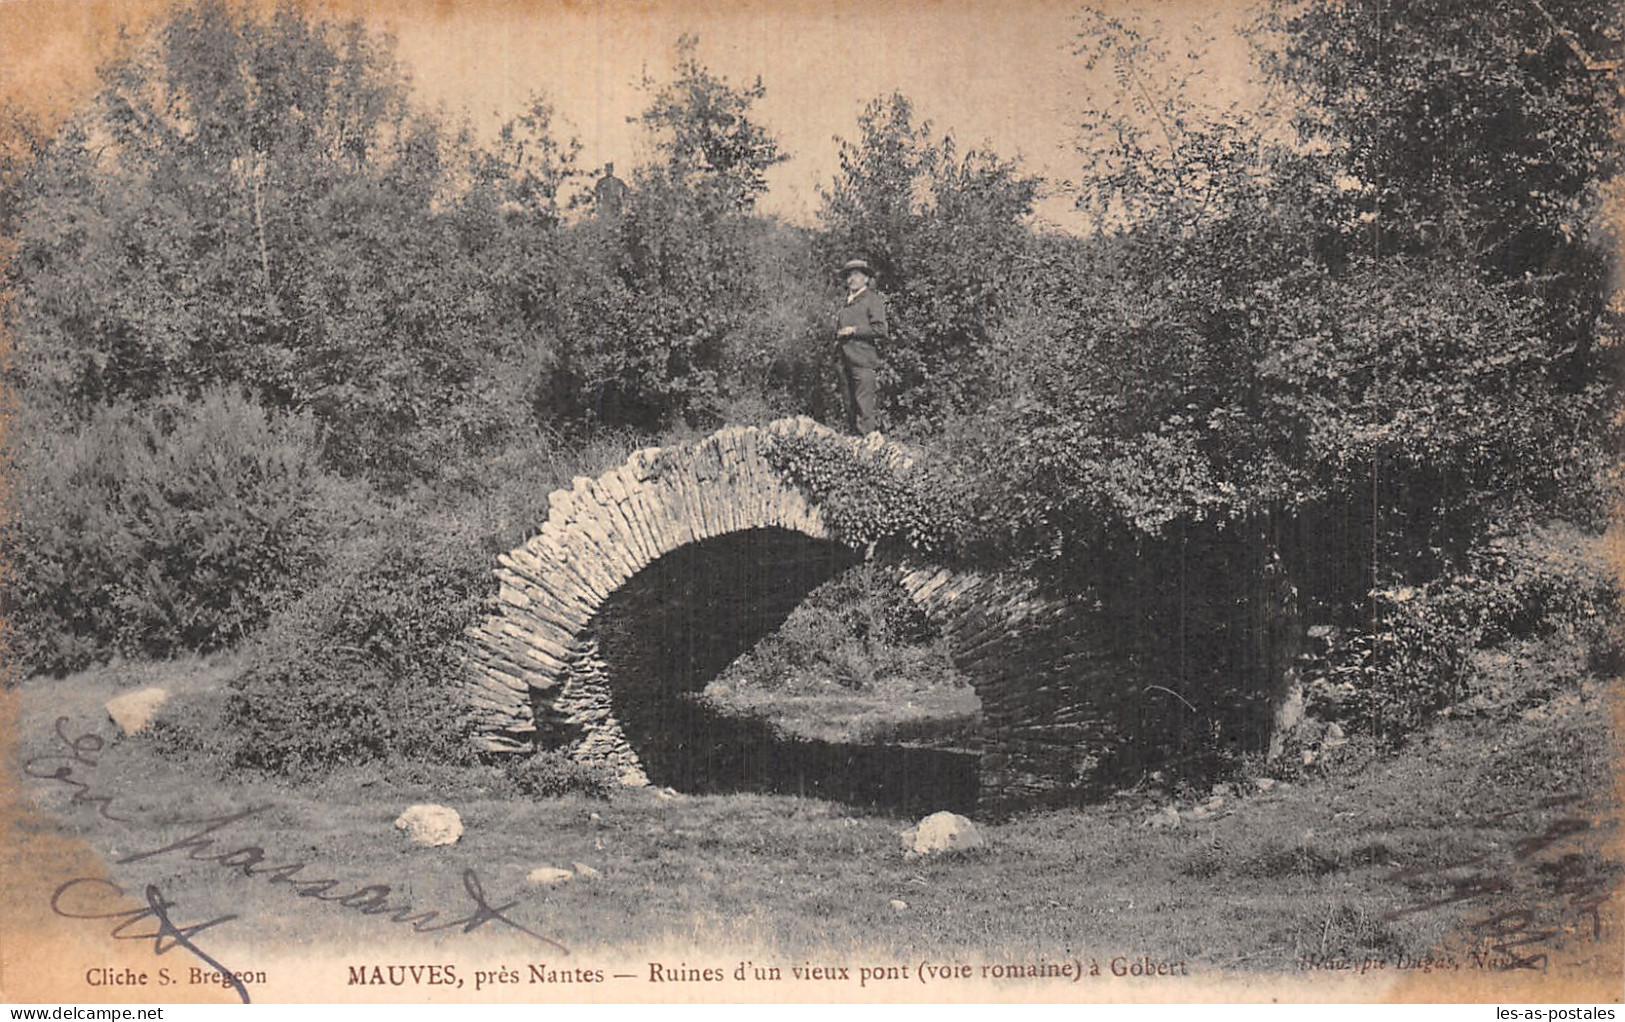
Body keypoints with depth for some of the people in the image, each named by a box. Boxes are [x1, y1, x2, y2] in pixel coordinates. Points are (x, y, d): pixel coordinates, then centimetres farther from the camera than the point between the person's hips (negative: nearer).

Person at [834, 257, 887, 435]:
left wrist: (854, 330, -11)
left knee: (864, 407, -11)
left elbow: (880, 329, -10)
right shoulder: (847, 301, 21)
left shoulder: (873, 299, -2)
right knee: (849, 405, 6)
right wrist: (839, 335, 14)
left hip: (863, 360, -7)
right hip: (846, 360, 7)